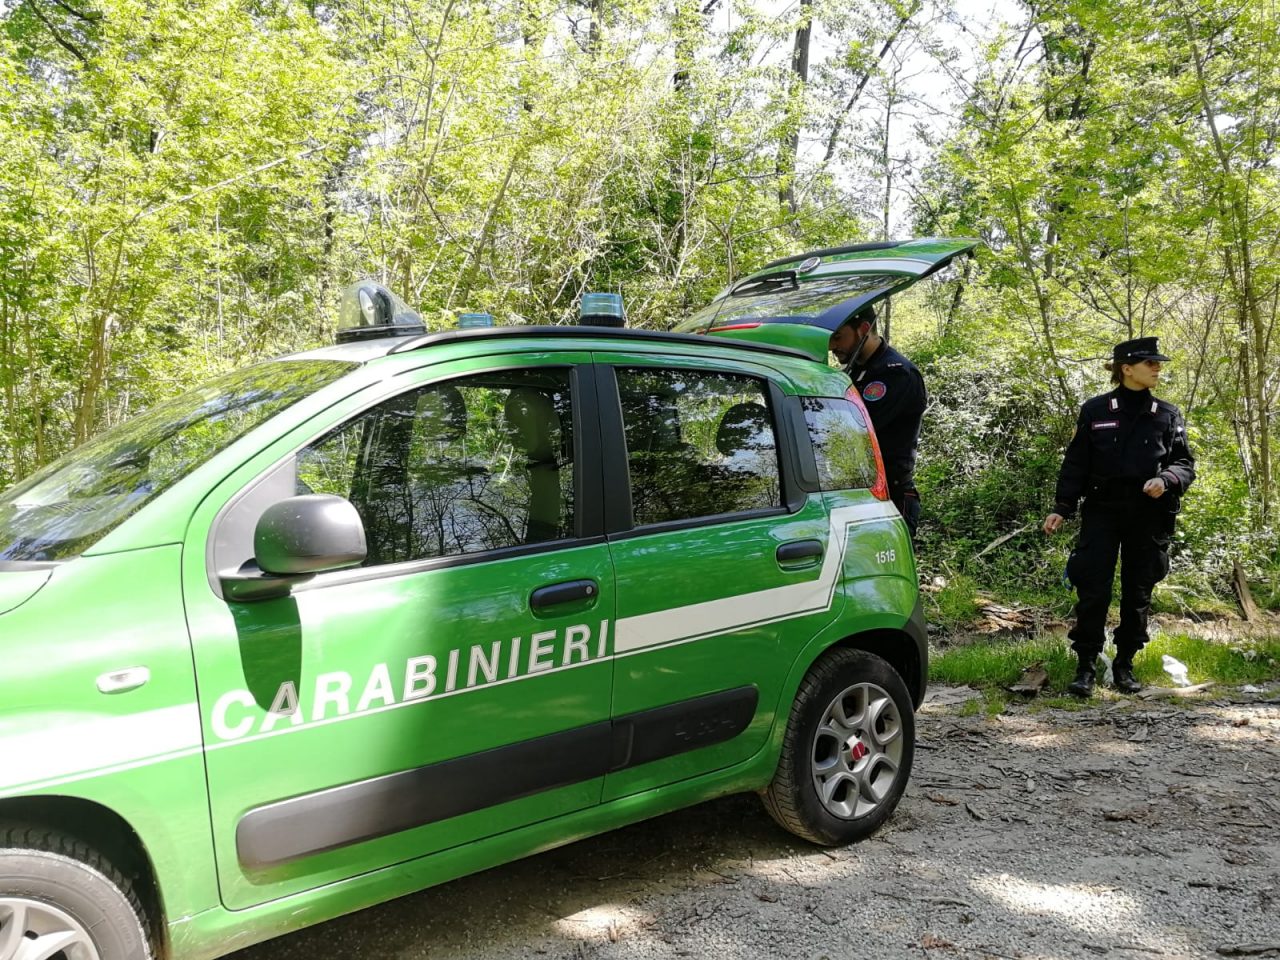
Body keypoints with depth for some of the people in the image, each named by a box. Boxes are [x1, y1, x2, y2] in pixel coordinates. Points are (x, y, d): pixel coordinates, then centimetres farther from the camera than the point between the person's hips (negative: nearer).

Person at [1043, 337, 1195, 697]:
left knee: (1138, 592, 7)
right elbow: (1076, 463, 3)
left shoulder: (1168, 415, 6)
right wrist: (1062, 507, -3)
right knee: (1093, 590, -6)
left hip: (1148, 516, 2)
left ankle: (1124, 664, 19)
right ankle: (1086, 666, 1)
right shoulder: (1095, 410, 1)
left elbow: (1185, 465, 8)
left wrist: (1166, 480, -14)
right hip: (1101, 511, -2)